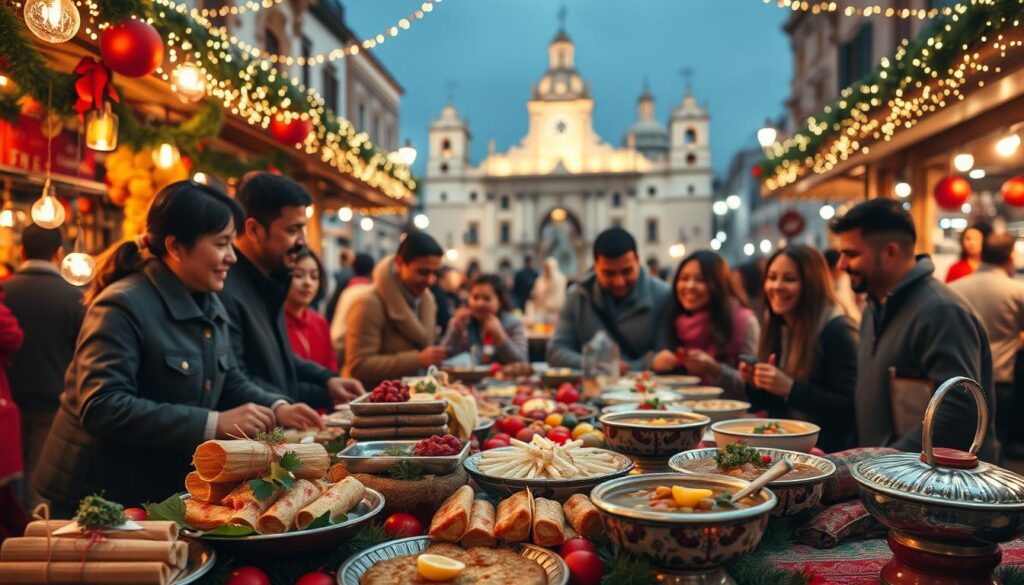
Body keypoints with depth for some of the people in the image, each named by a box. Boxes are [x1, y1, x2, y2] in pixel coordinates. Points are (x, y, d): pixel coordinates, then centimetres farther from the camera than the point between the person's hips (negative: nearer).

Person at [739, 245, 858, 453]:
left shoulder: (837, 331, -10)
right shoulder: (776, 329, 11)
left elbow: (849, 406, -17)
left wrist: (790, 388, -22)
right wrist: (753, 383, -2)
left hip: (826, 453, -7)